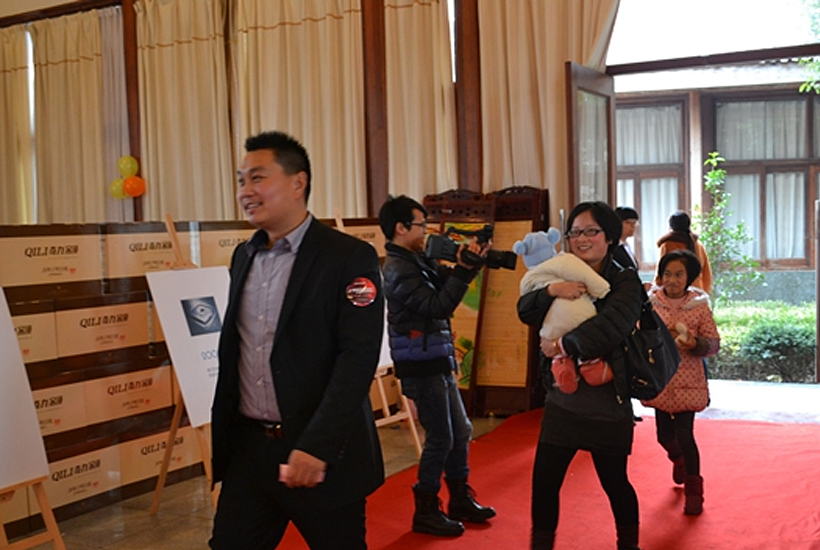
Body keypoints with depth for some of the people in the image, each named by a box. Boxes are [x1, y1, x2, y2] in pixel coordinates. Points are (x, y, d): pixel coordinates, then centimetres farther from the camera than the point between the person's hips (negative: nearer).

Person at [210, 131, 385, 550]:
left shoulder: (350, 257, -11)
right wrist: (222, 433, 8)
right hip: (248, 448, 6)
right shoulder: (244, 256, 10)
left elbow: (358, 358, -18)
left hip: (325, 453, -5)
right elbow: (235, 348, 15)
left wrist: (316, 446, -24)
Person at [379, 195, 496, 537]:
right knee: (440, 438, -1)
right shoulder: (399, 269, -18)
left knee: (461, 431, 16)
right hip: (421, 365, -9)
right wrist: (464, 268, -23)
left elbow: (445, 282, 10)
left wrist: (471, 262, -5)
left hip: (437, 362, 9)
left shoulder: (417, 261, 11)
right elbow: (439, 305, -23)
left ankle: (461, 500, 30)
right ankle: (426, 512, 12)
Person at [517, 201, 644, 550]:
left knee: (614, 481, 12)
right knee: (544, 480, 4)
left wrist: (563, 345, -22)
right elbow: (525, 312, -6)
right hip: (562, 400, 4)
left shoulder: (625, 282, -8)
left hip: (608, 405, -4)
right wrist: (552, 290, -24)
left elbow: (611, 326, -26)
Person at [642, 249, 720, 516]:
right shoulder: (651, 303, -1)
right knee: (664, 435, 13)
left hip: (688, 381, -2)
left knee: (684, 436, -7)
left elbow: (714, 343, -3)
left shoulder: (700, 306, -4)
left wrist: (694, 343, -21)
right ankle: (678, 460, 49)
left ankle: (693, 491, 12)